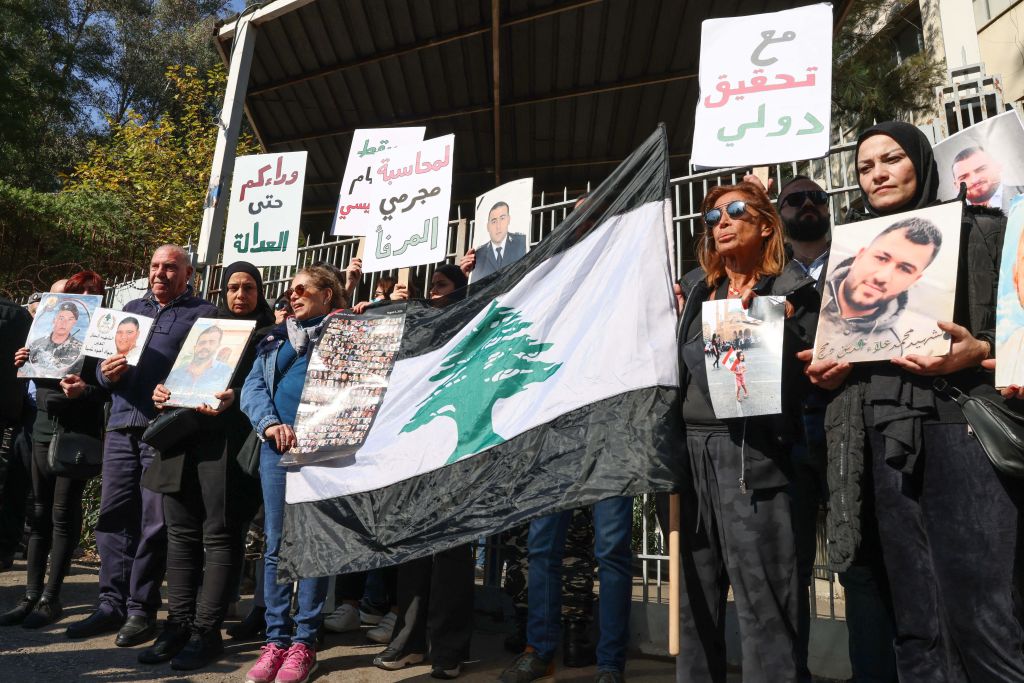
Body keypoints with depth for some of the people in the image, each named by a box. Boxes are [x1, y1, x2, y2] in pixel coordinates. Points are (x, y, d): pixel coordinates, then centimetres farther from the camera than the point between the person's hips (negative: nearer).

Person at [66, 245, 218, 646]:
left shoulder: (204, 313, 3)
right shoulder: (132, 309, 21)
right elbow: (102, 362, 18)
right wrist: (106, 373, -4)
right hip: (121, 427, 5)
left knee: (153, 523, -1)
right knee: (113, 516, 7)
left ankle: (142, 610, 9)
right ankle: (112, 604, 17)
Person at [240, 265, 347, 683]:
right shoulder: (275, 338, 20)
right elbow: (252, 385, 9)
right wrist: (270, 423, -10)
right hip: (277, 447, 4)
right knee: (276, 545, 5)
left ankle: (304, 642, 7)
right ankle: (276, 639, 13)